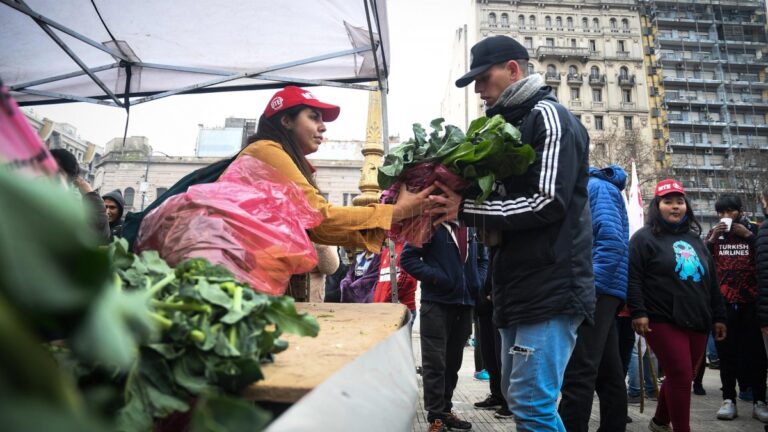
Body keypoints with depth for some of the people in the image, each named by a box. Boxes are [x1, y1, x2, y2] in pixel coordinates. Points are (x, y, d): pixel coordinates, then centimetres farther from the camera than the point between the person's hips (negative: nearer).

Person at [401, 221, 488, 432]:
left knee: (453, 361, 15)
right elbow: (407, 257, -9)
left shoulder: (473, 227, 9)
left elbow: (482, 259, 20)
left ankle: (445, 409, 29)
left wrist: (479, 282, 3)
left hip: (465, 303, 5)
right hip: (436, 303, -5)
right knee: (435, 362, 0)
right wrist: (434, 277, -19)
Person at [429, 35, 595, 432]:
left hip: (551, 289, -9)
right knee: (518, 397, 15)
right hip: (519, 290, 9)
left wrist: (466, 210, -16)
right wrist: (454, 198, 4)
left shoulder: (548, 116, -7)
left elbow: (548, 203, -18)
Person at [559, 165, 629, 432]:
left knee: (577, 374, -12)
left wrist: (588, 285, -22)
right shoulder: (582, 190, 23)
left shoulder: (596, 187, -5)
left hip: (596, 290, -10)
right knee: (607, 373, 14)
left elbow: (611, 242, -18)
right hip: (599, 292, 10)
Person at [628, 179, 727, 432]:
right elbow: (633, 278, -11)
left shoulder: (694, 238, 18)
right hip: (664, 322, -7)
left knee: (681, 377, 14)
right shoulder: (644, 237, -3)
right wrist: (638, 312, -19)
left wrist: (718, 316, 18)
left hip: (697, 322, 7)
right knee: (680, 376, -8)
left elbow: (711, 281, 21)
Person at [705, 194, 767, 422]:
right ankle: (729, 399, 7)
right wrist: (712, 239, -9)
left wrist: (748, 236, -11)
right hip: (722, 302, 1)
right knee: (726, 352, 3)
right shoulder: (714, 232, 10)